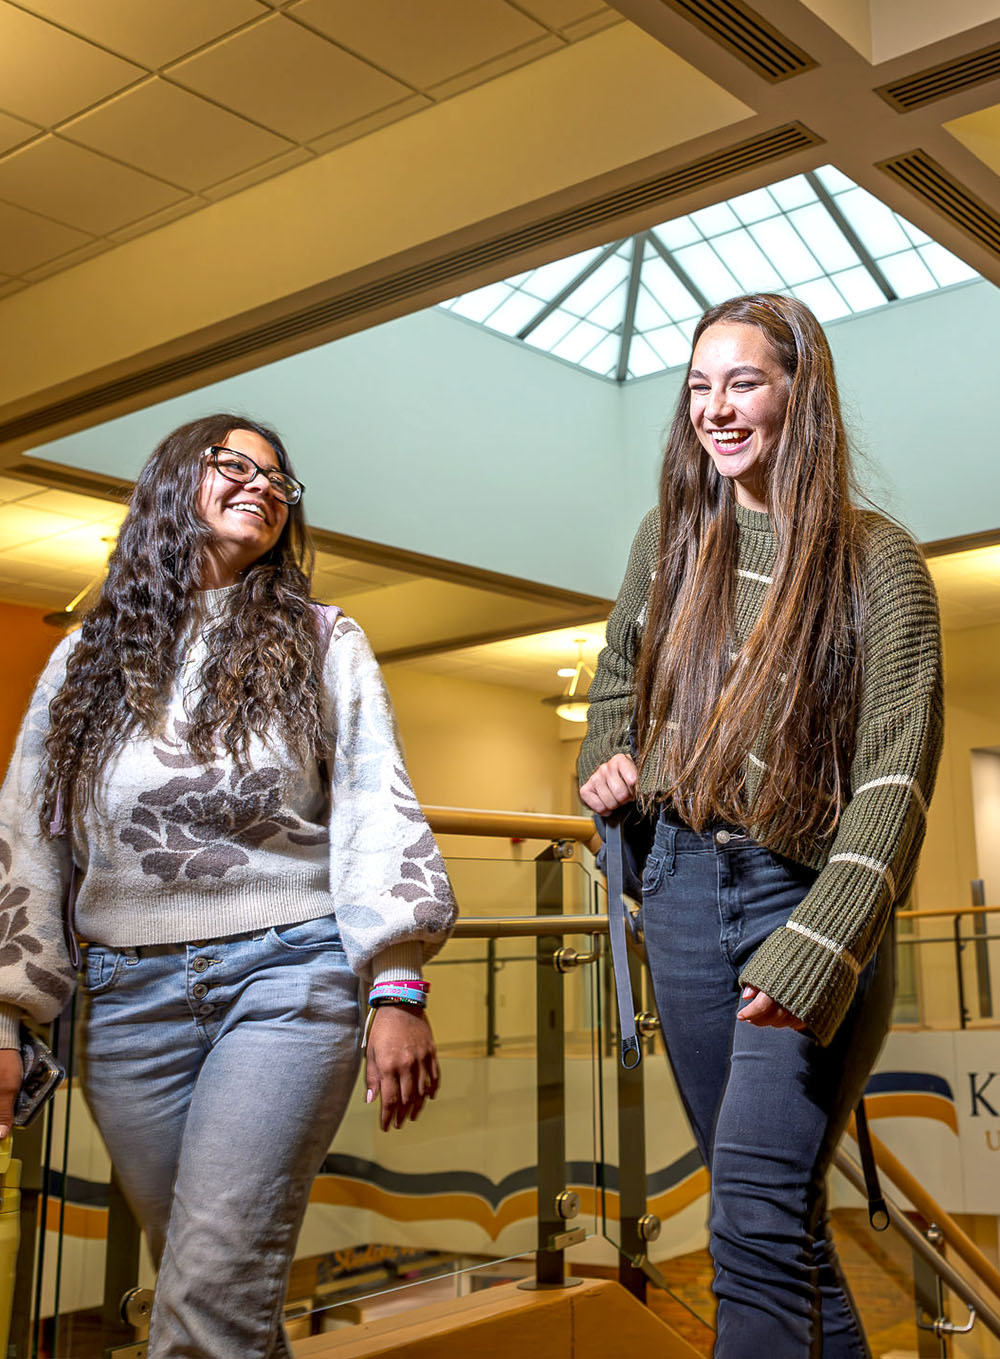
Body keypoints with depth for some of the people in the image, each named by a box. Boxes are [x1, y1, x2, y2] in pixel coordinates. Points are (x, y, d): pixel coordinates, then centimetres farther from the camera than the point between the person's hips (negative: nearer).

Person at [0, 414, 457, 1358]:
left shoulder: (321, 644, 8)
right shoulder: (88, 658, 13)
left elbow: (377, 815, 1)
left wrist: (398, 989, -9)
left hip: (285, 976, -2)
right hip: (131, 997, 3)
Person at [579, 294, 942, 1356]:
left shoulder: (876, 563, -7)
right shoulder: (669, 538, 8)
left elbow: (895, 780, -14)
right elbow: (618, 676, 26)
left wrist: (816, 953, -24)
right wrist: (605, 764, 6)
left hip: (807, 897, -5)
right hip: (683, 889, 5)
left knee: (757, 1215, -16)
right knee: (769, 1207, 15)